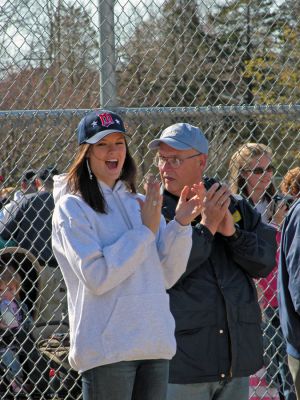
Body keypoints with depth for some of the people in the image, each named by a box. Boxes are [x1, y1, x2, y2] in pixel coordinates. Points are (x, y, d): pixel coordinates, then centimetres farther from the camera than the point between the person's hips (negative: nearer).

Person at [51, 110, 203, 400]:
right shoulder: (72, 208, -4)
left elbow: (166, 276, 10)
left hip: (156, 345, 6)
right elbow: (96, 276, -17)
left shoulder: (140, 204, 14)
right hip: (107, 349, -6)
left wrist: (180, 224, -3)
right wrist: (145, 230, -13)